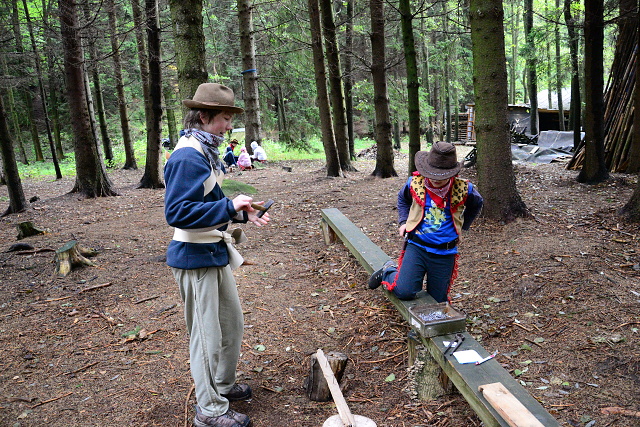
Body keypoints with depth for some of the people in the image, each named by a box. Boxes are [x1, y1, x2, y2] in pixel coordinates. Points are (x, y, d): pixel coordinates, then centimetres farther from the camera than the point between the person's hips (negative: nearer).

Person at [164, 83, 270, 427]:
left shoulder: (205, 152, 10)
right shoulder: (187, 156, -20)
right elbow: (177, 213, -26)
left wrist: (241, 213, 6)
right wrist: (229, 206, -24)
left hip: (215, 253, 10)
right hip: (196, 258, -10)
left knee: (232, 324, 21)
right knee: (207, 334, 5)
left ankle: (223, 385, 42)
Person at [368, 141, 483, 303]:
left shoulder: (463, 189, -7)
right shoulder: (414, 183, -7)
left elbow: (476, 204, 18)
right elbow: (402, 199, 17)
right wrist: (403, 222, 7)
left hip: (444, 253, 1)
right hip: (416, 247, -1)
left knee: (437, 301, 10)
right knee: (404, 292, -16)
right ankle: (388, 271, 17)